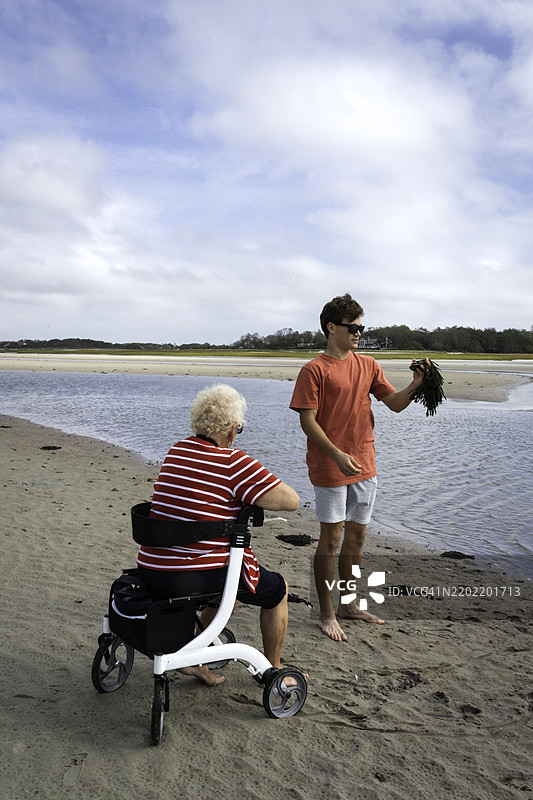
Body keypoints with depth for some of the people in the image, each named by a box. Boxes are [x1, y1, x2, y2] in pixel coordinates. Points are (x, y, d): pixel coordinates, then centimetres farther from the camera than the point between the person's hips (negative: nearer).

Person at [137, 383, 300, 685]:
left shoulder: (177, 451, 9)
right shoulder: (233, 462, -15)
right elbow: (291, 500, -14)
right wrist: (258, 496, 5)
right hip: (195, 577, -8)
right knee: (278, 589, 19)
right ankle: (272, 670, 35)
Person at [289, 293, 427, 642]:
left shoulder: (368, 365, 9)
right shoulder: (315, 370, -9)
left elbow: (395, 403, 9)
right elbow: (308, 422, -13)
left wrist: (416, 385, -10)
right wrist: (338, 455, -22)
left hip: (365, 466, 6)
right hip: (330, 469, -6)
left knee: (356, 536, 14)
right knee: (331, 539, 1)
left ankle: (348, 604, 30)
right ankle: (327, 615, 15)